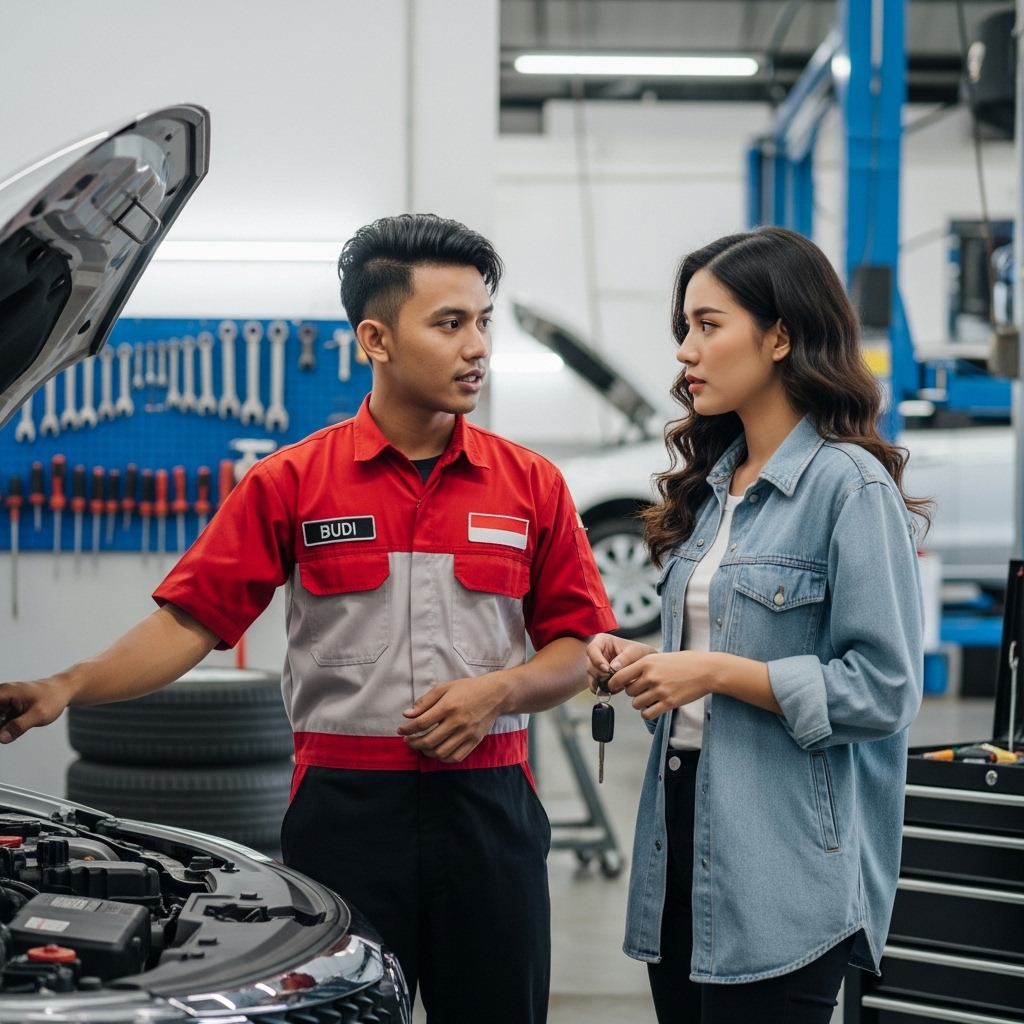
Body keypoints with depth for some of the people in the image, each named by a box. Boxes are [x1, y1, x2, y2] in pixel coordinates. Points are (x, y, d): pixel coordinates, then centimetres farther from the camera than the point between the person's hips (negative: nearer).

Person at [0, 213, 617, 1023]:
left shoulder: (531, 485, 6)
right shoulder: (291, 483, 2)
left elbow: (578, 648, 8)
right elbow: (190, 620, -3)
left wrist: (500, 690, -12)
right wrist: (68, 687, -16)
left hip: (488, 804, 2)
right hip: (343, 805, -1)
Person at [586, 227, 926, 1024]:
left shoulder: (851, 484, -11)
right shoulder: (709, 485, 13)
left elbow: (884, 690, -16)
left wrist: (715, 672, -17)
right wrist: (645, 665, 4)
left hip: (786, 866, -8)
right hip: (684, 833, 8)